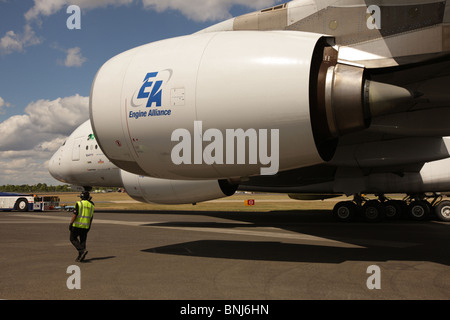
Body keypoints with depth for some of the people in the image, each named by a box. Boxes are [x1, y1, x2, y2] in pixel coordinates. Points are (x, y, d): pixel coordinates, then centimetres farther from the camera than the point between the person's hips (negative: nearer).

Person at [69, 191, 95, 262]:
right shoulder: (91, 205, 8)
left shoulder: (79, 204, -9)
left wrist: (70, 224, -9)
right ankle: (80, 257, 7)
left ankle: (82, 250, -12)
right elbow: (91, 217, 11)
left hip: (77, 225, -5)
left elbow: (75, 215, -14)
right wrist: (89, 226, 20)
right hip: (85, 226, 5)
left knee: (73, 239, 7)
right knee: (82, 241, 10)